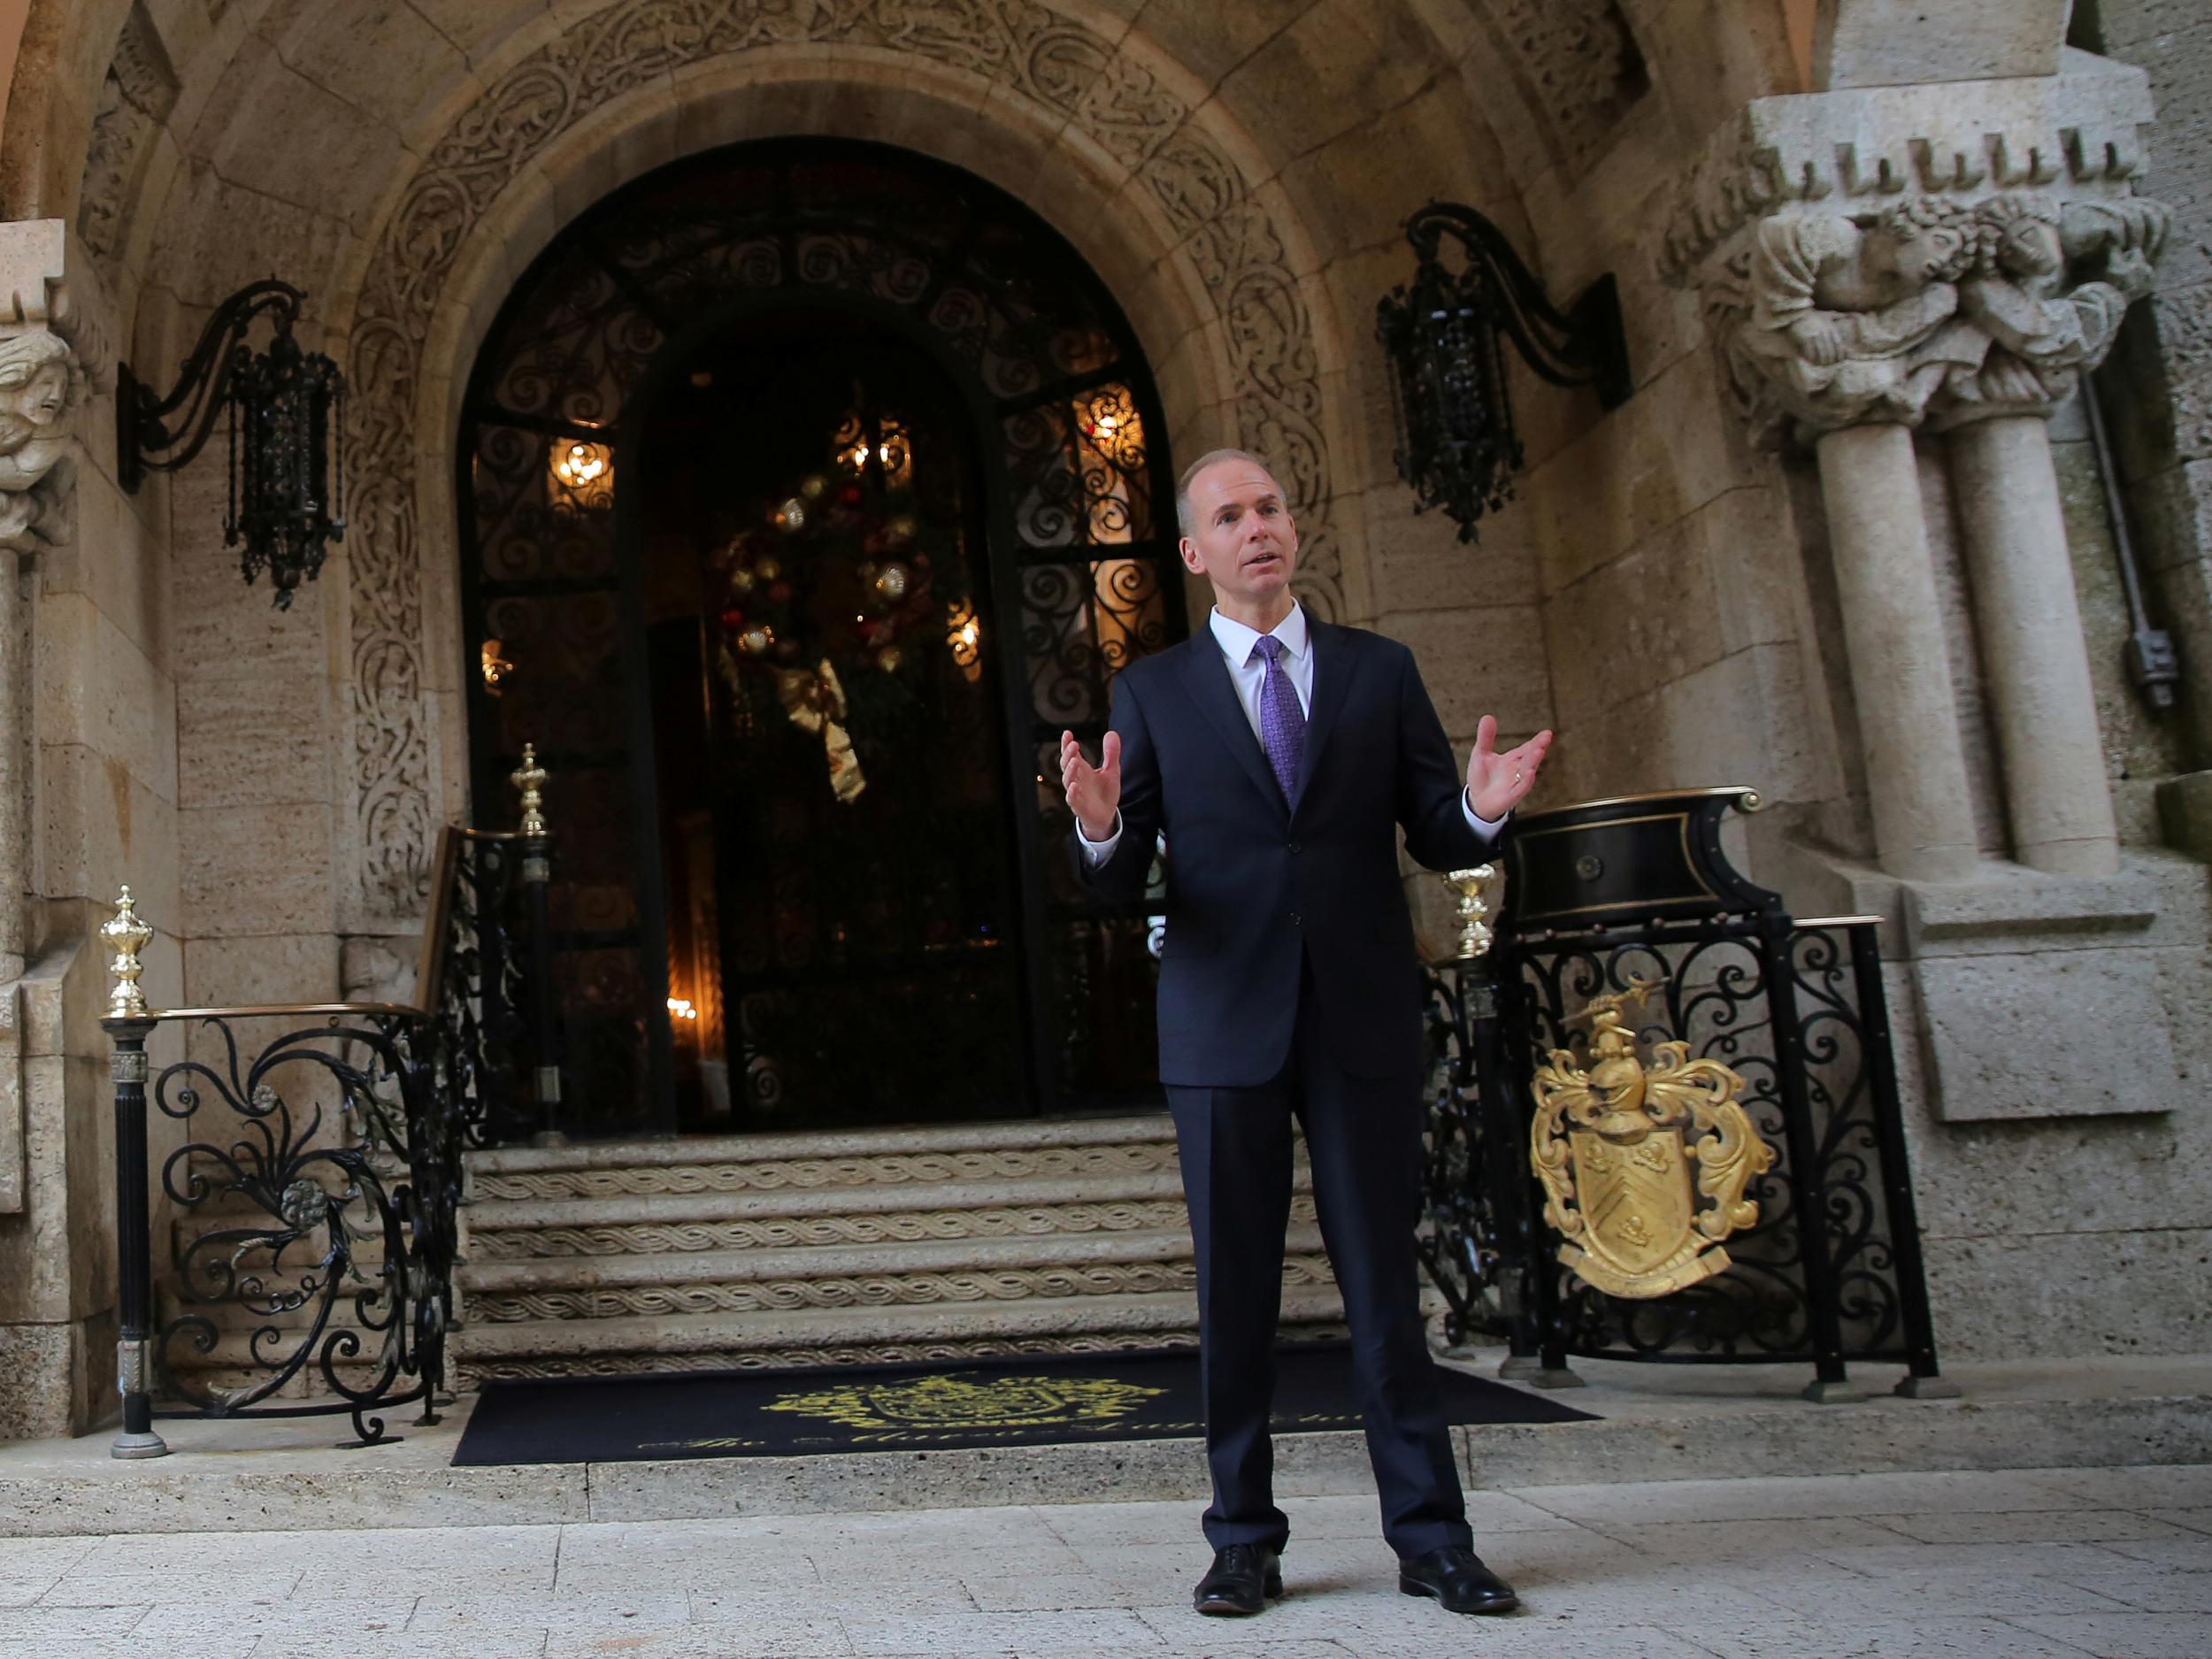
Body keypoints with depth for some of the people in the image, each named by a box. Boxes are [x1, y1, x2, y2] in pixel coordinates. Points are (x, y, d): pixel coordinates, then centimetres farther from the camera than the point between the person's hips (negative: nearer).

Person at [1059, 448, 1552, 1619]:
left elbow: (1436, 842, 7)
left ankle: (1430, 1535, 14)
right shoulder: (1153, 692, 7)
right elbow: (1122, 883, 1)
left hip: (1362, 1018, 1)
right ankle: (1246, 1540, 16)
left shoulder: (1380, 670, 10)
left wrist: (1479, 808, -16)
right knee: (1233, 1291, 5)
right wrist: (1100, 830, -22)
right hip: (1223, 1026, 0)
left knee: (1384, 1278, 4)